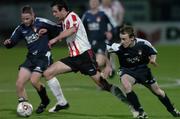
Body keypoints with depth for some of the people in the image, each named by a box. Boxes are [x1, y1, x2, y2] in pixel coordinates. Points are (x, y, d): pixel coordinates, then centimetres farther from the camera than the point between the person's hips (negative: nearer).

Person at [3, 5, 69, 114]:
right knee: (19, 83, -6)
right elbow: (12, 42, 2)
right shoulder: (21, 28, 2)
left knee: (34, 80, -17)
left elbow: (58, 29, -1)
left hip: (44, 57, -6)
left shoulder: (42, 22, -11)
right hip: (31, 58, 6)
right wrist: (8, 43, -19)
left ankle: (45, 101, 9)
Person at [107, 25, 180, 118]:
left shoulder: (142, 43, -22)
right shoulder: (118, 47, -27)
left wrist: (153, 59, -24)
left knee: (157, 91, 13)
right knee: (126, 85, -34)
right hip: (127, 70, -2)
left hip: (142, 69, 2)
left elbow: (153, 52, -4)